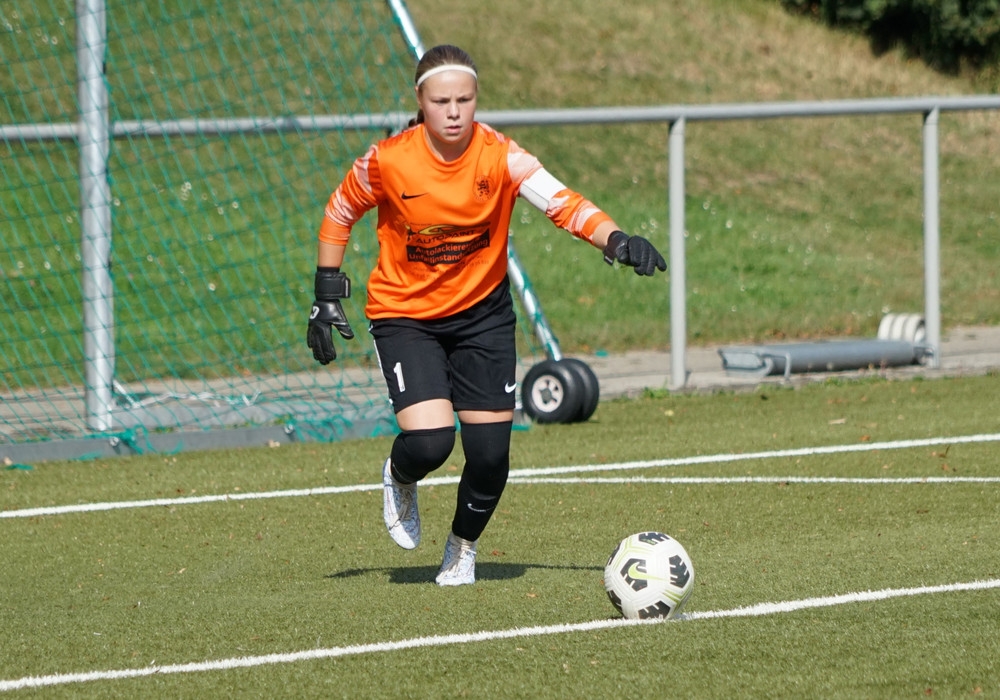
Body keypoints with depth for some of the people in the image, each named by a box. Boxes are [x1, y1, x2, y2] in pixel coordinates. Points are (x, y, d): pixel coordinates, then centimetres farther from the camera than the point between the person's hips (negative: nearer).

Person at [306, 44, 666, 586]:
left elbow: (562, 203, -31)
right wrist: (327, 295, 0)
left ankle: (463, 548, 27)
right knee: (429, 441, -20)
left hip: (483, 312, 2)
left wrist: (616, 241, -48)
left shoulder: (498, 156, -19)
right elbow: (339, 214, 0)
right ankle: (399, 479, 19)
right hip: (403, 314, -2)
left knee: (490, 451, -3)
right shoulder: (388, 160, -18)